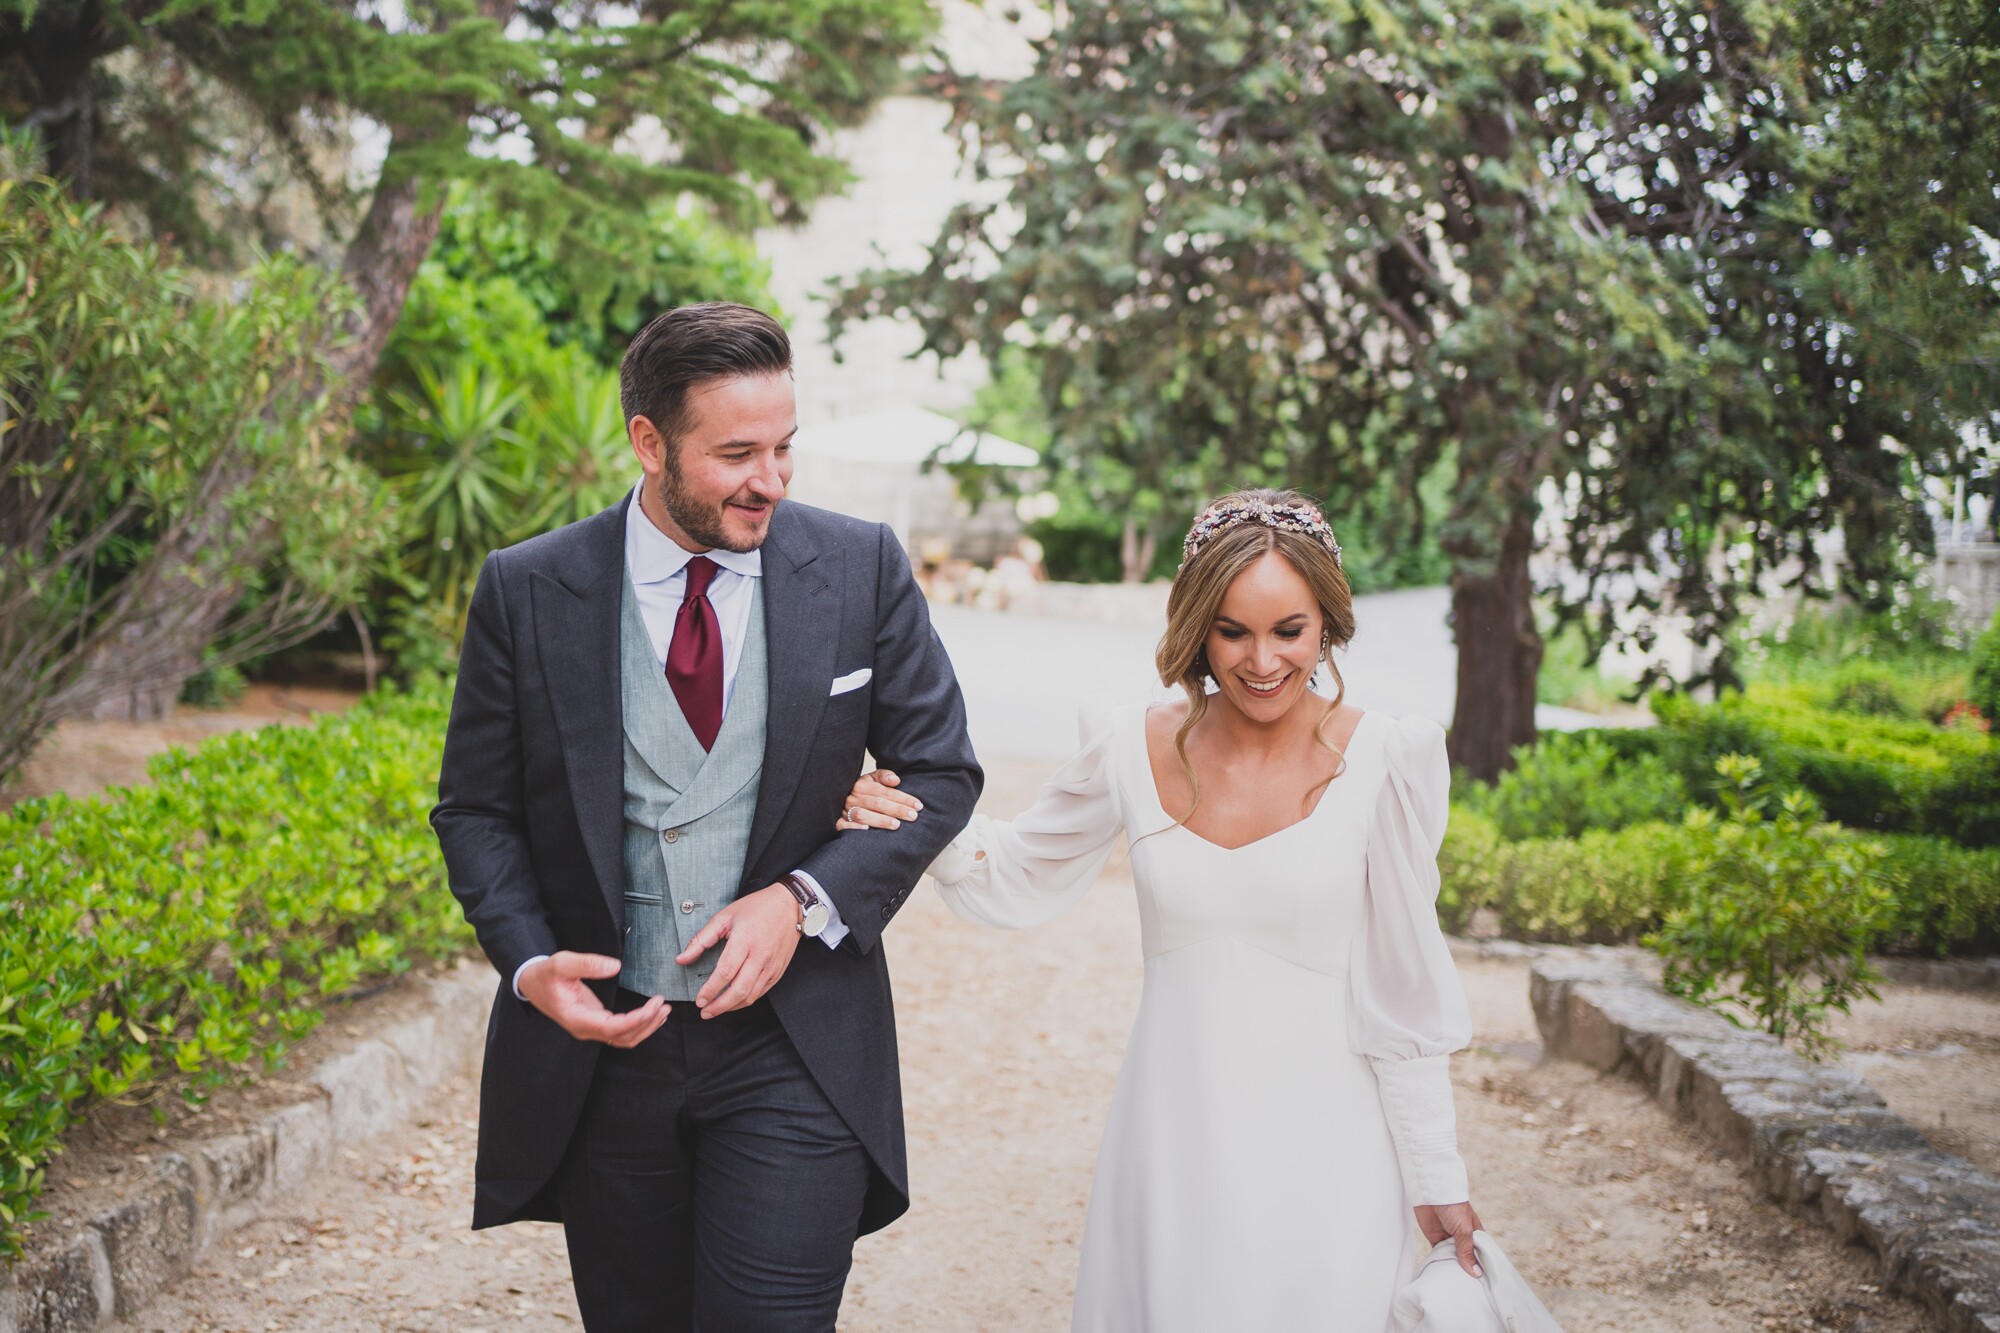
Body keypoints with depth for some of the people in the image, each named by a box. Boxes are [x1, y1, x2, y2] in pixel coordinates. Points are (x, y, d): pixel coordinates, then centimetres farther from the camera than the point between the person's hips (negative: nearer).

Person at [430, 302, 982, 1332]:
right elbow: (474, 808, 4)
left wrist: (806, 899, -13)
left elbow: (939, 772, 2)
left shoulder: (860, 568, -3)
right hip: (600, 1043, 1)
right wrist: (530, 962, -14)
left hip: (793, 1041, -1)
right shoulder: (525, 591, -3)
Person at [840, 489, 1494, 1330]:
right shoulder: (1137, 750, -2)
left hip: (1321, 1151, -2)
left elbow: (1403, 989, -5)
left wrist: (1437, 1179, -1)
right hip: (1170, 1147, 3)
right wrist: (926, 824, -7)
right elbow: (1021, 878, 12)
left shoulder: (1383, 762, -9)